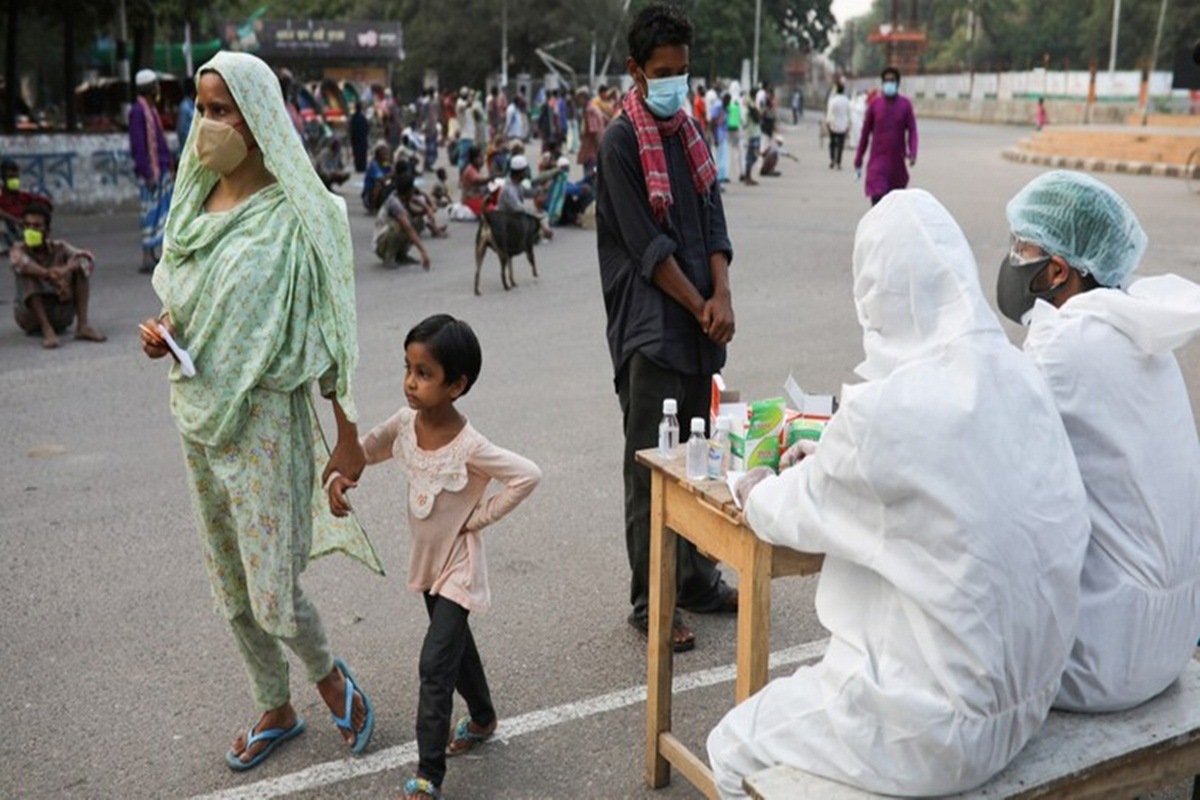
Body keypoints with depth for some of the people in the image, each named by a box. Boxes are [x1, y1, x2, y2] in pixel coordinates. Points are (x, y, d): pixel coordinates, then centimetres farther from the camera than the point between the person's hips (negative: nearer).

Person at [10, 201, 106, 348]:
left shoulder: (58, 247, -3)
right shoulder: (19, 249, -8)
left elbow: (89, 258, -21)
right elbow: (19, 263, -33)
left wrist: (66, 269, -41)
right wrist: (48, 274, -48)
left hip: (61, 316, 2)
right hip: (31, 317, -2)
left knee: (81, 263, -14)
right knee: (27, 274, -26)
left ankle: (82, 325, -25)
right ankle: (46, 329, -32)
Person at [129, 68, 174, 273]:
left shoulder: (151, 110, 17)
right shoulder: (138, 111, -13)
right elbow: (138, 145, -17)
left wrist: (168, 168, 19)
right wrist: (148, 174, -20)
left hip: (161, 169, 9)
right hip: (150, 171, -9)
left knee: (163, 210, 11)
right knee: (151, 211, -7)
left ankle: (152, 255, 18)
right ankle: (147, 259, -4)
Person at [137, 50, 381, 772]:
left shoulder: (295, 214, -13)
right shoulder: (197, 201, 6)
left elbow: (326, 332, -13)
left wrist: (350, 438, -13)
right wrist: (163, 327, -5)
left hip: (265, 415, -7)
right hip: (199, 413, 7)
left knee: (273, 588, -2)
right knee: (231, 582, 16)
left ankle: (329, 674, 29)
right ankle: (275, 710, 35)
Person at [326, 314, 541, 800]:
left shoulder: (468, 447, -29)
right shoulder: (405, 425, -10)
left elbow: (527, 475, -29)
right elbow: (366, 449, 9)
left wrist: (480, 517, -22)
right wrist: (340, 477, -10)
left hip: (458, 565, -7)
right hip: (427, 560, 7)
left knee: (434, 664, -8)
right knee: (455, 643, 24)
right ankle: (482, 718, 48)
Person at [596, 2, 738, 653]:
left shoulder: (690, 132, 13)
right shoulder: (621, 142, -8)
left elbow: (712, 219, 10)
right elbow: (647, 246, -13)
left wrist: (722, 296, -5)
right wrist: (700, 307, -9)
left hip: (697, 328, 7)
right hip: (649, 327, -7)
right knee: (651, 468, -2)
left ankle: (699, 582, 28)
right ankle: (649, 604, 9)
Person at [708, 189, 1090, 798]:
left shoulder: (884, 411, -26)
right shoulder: (1017, 377, -4)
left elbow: (803, 515, -7)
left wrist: (758, 493, 15)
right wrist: (822, 462, 23)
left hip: (938, 730, -7)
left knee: (732, 750, 16)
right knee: (812, 680, 31)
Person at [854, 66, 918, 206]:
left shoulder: (905, 104, 1)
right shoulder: (875, 104, 1)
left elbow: (912, 130, -3)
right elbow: (865, 132, 5)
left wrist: (912, 153, -21)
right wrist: (858, 160, 5)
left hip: (897, 161, 2)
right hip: (878, 161, -2)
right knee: (877, 198, -15)